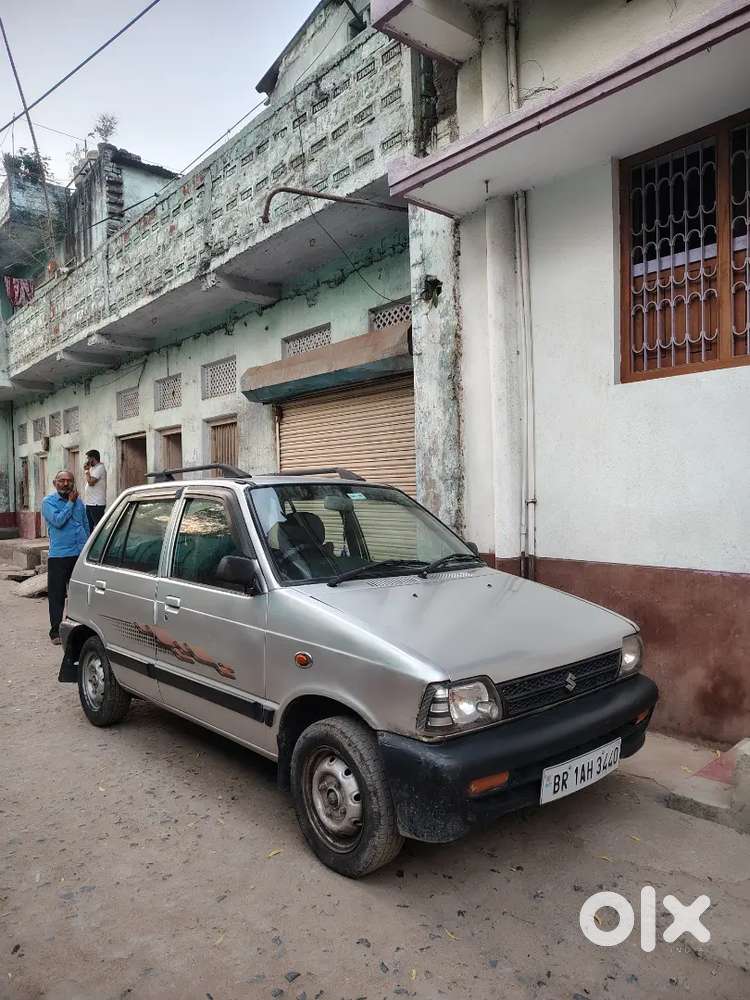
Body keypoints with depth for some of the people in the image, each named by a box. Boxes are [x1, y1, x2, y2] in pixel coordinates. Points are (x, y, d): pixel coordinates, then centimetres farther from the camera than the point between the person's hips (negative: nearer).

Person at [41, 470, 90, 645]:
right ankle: (56, 631, 8)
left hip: (80, 554, 4)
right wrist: (70, 502, -9)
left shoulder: (79, 502, 12)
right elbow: (58, 521, -18)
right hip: (59, 555, -4)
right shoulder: (48, 501, -1)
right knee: (57, 595, 0)